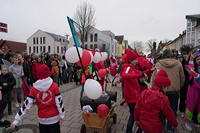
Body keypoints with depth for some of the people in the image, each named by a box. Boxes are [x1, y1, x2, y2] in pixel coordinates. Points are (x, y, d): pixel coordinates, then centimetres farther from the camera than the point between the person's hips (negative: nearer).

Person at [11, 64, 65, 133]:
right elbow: (59, 101, -12)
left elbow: (26, 104, -8)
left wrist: (16, 120, 0)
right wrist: (62, 115, 1)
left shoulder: (34, 88, -8)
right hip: (54, 118, -2)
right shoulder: (54, 86, -14)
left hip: (42, 119, 2)